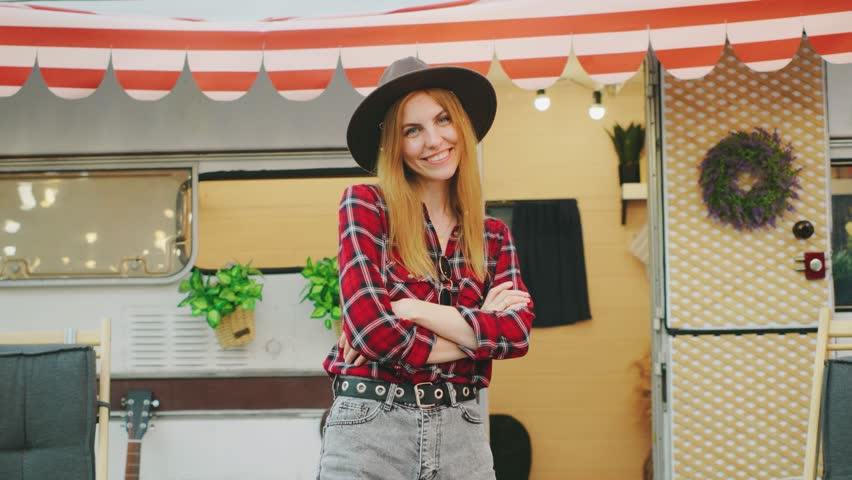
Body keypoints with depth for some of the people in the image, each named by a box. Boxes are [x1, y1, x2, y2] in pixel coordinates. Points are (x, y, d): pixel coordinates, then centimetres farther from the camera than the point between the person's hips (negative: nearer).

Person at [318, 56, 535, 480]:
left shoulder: (494, 236, 9)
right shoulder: (364, 206, -3)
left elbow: (518, 332, -7)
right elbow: (370, 329, -14)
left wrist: (410, 310, -14)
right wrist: (480, 329, -7)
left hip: (461, 433, 3)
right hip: (369, 429, -3)